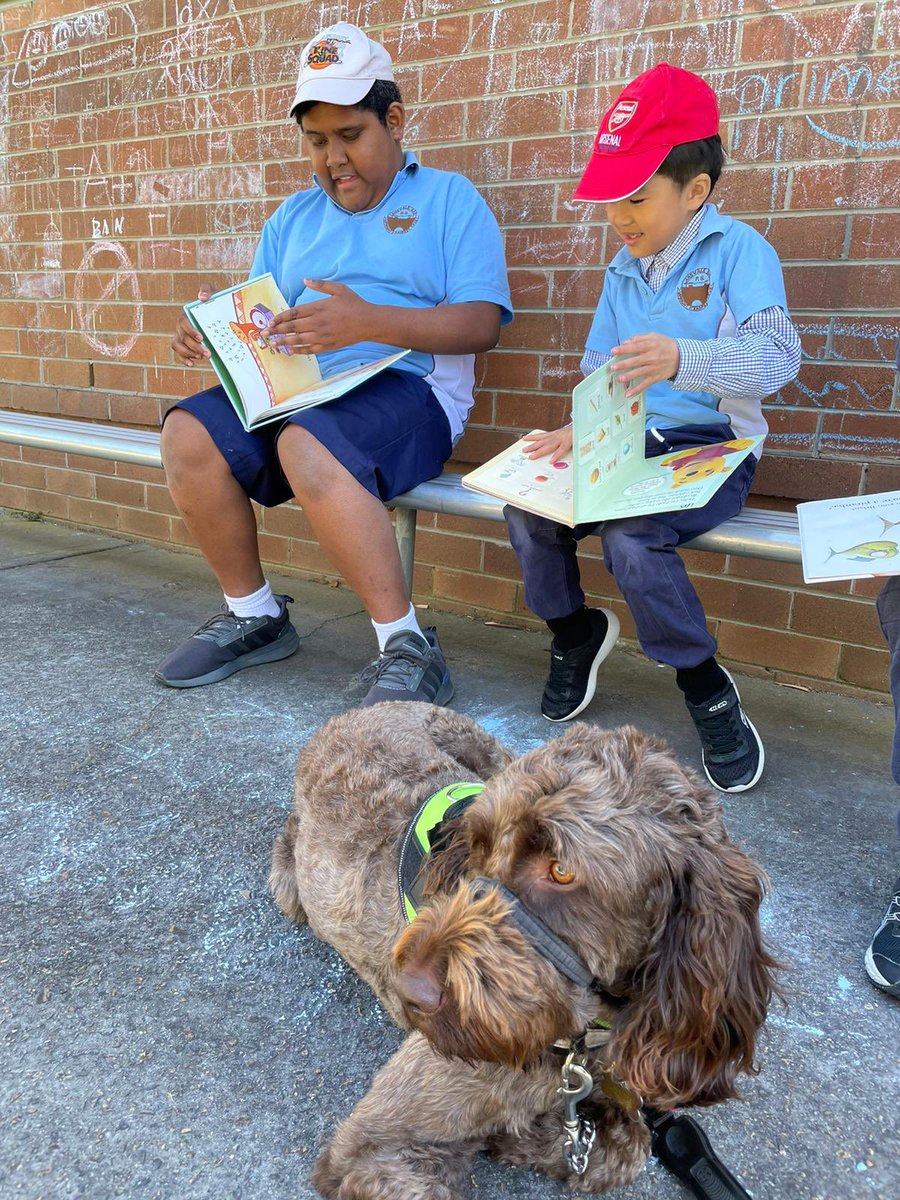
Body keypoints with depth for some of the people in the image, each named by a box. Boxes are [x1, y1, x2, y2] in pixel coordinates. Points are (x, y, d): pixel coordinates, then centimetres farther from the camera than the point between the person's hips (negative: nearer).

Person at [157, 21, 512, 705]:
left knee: (309, 446, -36)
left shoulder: (449, 198, 9)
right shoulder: (294, 217, 25)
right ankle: (254, 617, -3)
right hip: (293, 389, 6)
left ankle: (409, 649, -26)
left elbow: (482, 323, -6)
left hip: (407, 388, -5)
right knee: (189, 432, -20)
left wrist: (368, 322, -20)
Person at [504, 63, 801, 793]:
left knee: (631, 536, -32)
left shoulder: (739, 251, -5)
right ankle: (575, 630, 13)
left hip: (711, 449, -6)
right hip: (626, 445, 6)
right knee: (528, 510, -15)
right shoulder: (623, 270, 15)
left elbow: (776, 355, -21)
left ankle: (705, 686, -8)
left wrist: (683, 359, -40)